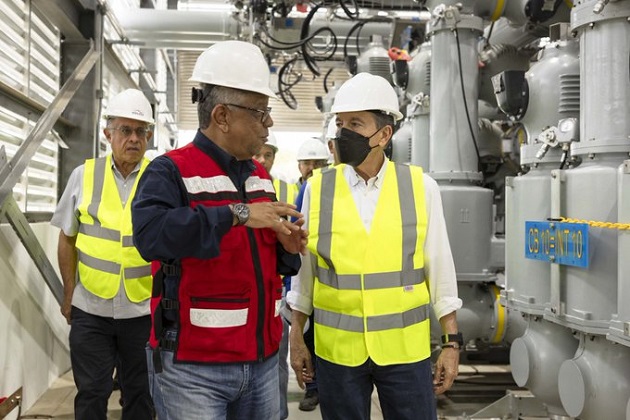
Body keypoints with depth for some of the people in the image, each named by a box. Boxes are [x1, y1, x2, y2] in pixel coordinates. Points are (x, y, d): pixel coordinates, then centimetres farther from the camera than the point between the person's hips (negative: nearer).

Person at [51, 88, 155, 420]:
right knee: (91, 393, 10)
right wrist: (69, 294, 8)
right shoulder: (84, 175, 0)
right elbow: (67, 239, 8)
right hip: (90, 309, 1)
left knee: (139, 393, 15)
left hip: (143, 309, 0)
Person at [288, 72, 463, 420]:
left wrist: (452, 342, 2)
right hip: (336, 348, 1)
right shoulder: (318, 188, -2)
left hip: (406, 347, 0)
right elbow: (304, 267, 5)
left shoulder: (421, 187, -4)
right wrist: (296, 337, 7)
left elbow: (440, 269, 1)